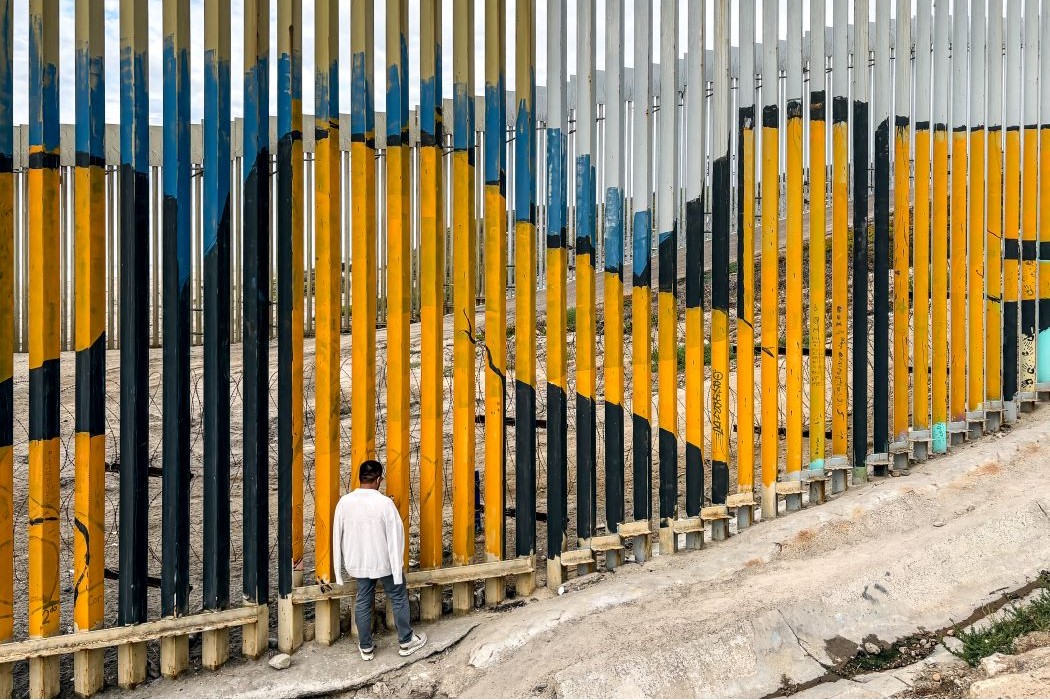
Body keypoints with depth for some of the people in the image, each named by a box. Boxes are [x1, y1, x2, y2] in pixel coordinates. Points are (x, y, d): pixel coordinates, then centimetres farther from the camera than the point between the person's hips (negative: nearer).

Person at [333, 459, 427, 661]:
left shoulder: (344, 502, -10)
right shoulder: (384, 503, -21)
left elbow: (337, 536, -1)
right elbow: (395, 536, -17)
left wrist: (339, 568, 11)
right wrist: (398, 568, -7)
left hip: (358, 563, 3)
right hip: (384, 562, -3)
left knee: (363, 602, 16)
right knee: (399, 599, 15)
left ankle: (366, 648, 24)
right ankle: (406, 642, 24)